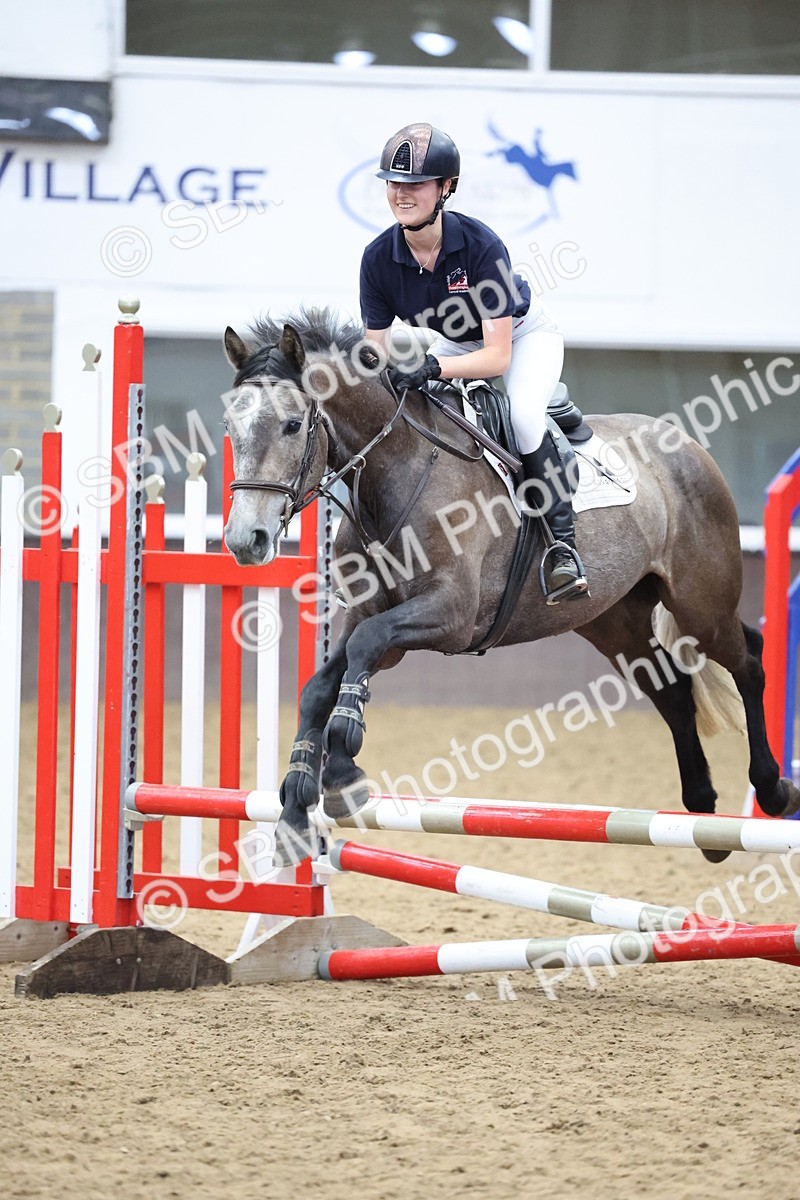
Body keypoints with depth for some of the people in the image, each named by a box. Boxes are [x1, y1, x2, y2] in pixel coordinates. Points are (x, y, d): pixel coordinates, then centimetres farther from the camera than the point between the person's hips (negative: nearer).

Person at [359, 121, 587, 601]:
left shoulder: (481, 245, -35)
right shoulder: (379, 258, -22)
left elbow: (498, 356, -35)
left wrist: (434, 367, -50)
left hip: (525, 334, -6)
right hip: (457, 343, 6)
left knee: (523, 411, -33)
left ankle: (564, 545, -24)